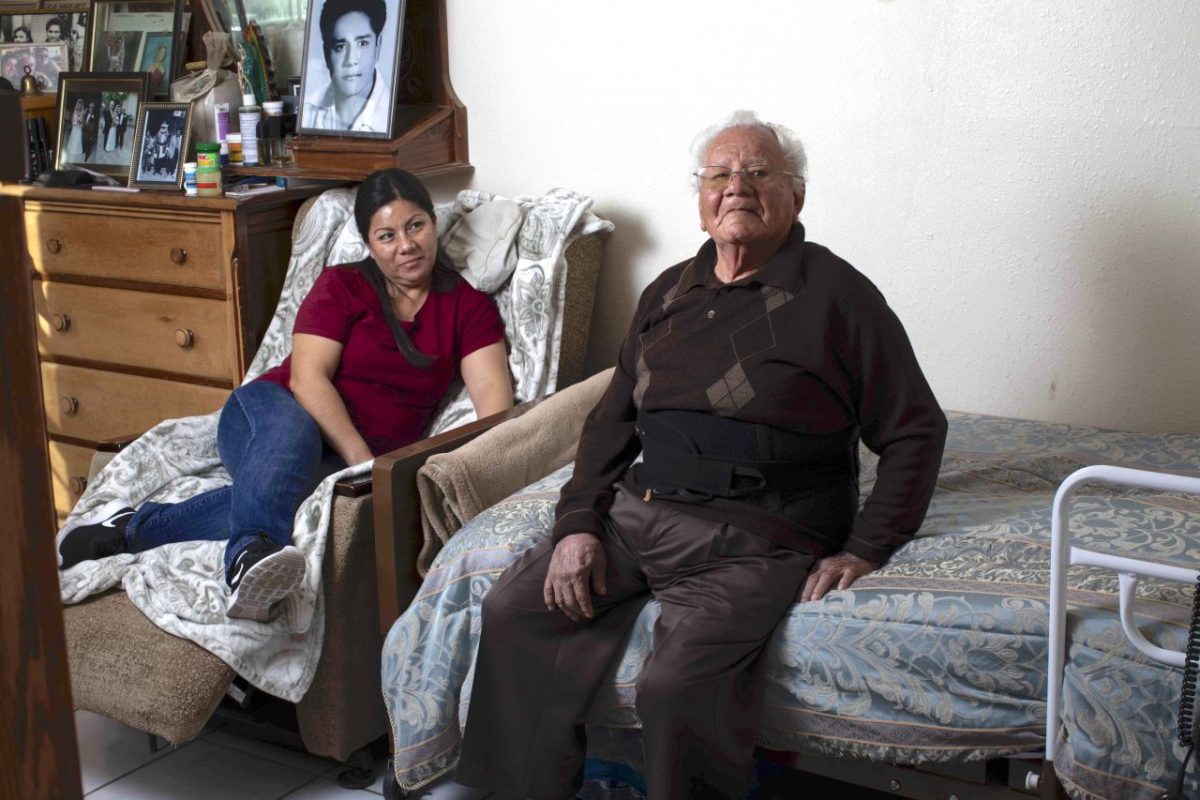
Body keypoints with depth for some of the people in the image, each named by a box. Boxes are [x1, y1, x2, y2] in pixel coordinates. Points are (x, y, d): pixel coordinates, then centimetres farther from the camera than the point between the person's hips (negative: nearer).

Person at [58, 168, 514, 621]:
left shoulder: (467, 306, 7)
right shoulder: (341, 287, 2)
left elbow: (492, 393, -5)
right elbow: (307, 377, -11)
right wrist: (361, 461, -24)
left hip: (352, 461, 1)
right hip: (267, 414, 0)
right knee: (291, 432, -41)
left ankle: (131, 528, -27)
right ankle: (250, 555, -63)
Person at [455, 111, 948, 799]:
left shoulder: (835, 294, -2)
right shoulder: (669, 293, 16)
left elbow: (917, 430, 0)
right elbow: (613, 419, 18)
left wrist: (864, 550, -9)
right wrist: (579, 522, 4)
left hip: (753, 536, -6)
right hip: (639, 511, 6)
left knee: (679, 685, -28)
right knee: (513, 613, -7)